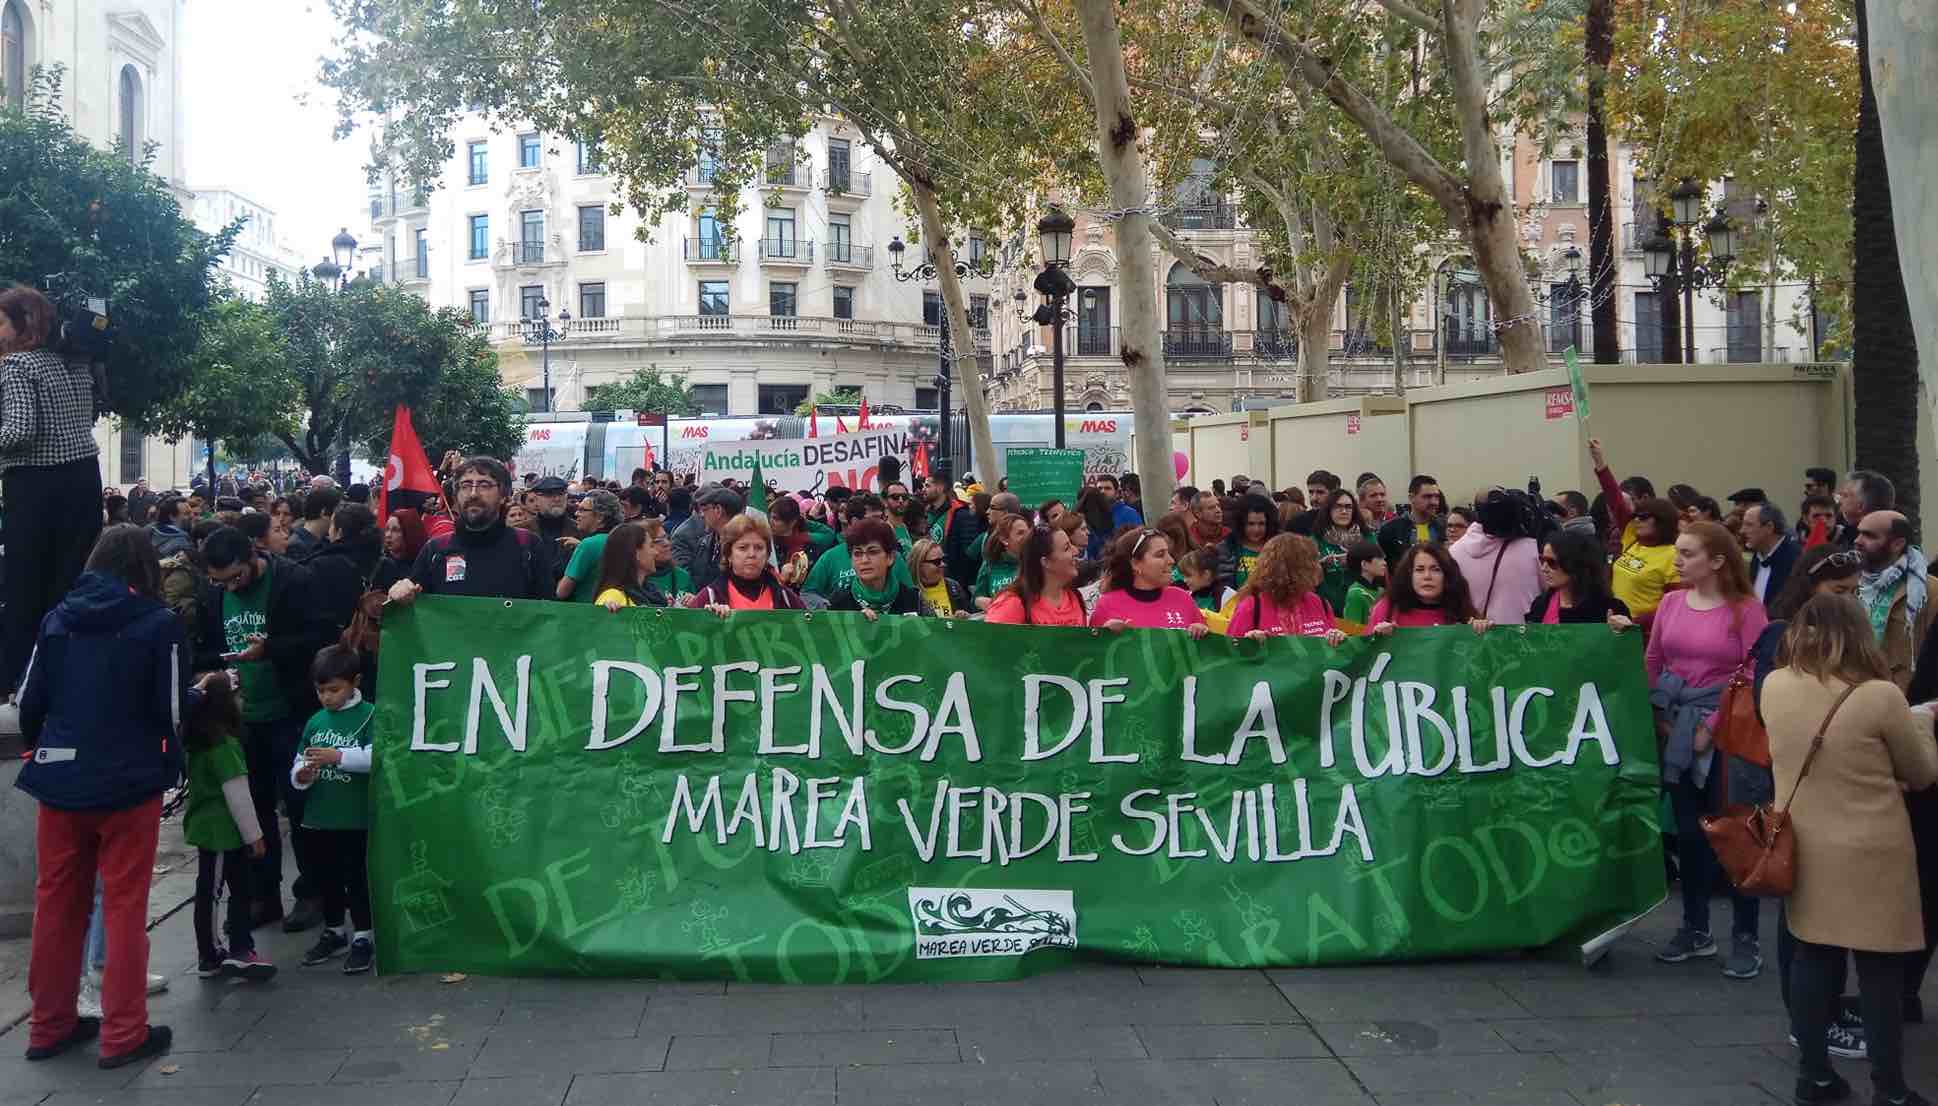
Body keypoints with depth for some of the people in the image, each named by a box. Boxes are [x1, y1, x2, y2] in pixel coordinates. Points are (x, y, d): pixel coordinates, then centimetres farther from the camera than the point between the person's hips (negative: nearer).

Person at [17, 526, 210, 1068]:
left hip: (60, 782, 4)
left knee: (57, 902, 15)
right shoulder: (158, 623, -9)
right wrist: (199, 691, 12)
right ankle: (123, 1033, 9)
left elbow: (28, 699, 3)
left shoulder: (57, 618, 2)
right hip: (128, 783, -4)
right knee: (123, 907, 5)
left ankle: (50, 1025, 25)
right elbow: (171, 708, -10)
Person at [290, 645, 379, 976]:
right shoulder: (315, 721, 8)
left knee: (357, 878, 2)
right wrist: (301, 775, -11)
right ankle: (334, 933, 31)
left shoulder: (369, 715, -8)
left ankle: (363, 937, 13)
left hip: (356, 818, -6)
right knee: (327, 877, 17)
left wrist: (338, 756, -27)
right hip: (319, 817, 6)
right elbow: (296, 766, 10)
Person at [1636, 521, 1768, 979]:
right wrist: (1658, 714, -3)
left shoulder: (1746, 610, -8)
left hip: (1724, 732, -5)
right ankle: (1695, 929, 22)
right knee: (1688, 830, 11)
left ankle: (1745, 937, 10)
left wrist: (1712, 726, -13)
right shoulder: (1671, 602, 5)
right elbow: (1653, 663, 10)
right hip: (1675, 728, 5)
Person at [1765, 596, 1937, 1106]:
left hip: (1805, 848, 4)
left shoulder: (1773, 686, -6)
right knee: (1880, 968, 8)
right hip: (1871, 853, -4)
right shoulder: (1880, 696, -18)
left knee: (1813, 958, 15)